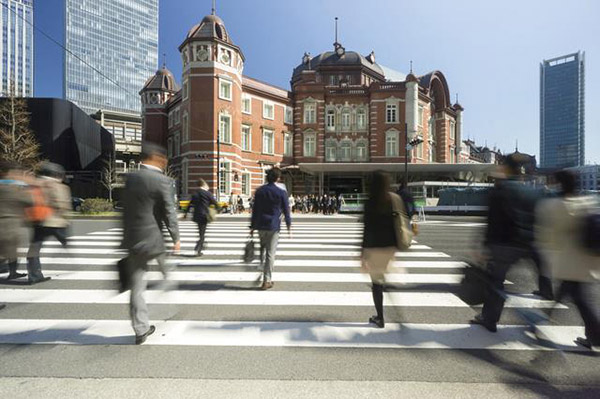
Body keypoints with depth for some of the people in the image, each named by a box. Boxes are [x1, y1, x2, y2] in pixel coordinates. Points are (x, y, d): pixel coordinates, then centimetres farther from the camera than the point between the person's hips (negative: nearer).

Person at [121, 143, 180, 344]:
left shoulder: (130, 178, 7)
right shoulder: (163, 181, -12)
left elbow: (125, 209, 12)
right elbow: (169, 212, -11)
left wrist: (126, 235, 20)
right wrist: (176, 238, -2)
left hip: (132, 239, 6)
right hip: (152, 239, -6)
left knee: (137, 285, 11)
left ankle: (141, 329, 21)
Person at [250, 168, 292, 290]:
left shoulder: (259, 191, 3)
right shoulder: (281, 193, -5)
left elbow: (255, 210, 6)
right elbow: (286, 211, -1)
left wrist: (252, 226, 12)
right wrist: (289, 227, 10)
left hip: (260, 225, 3)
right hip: (273, 226, -3)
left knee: (263, 247, 26)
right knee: (270, 254, 2)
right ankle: (267, 280, 7)